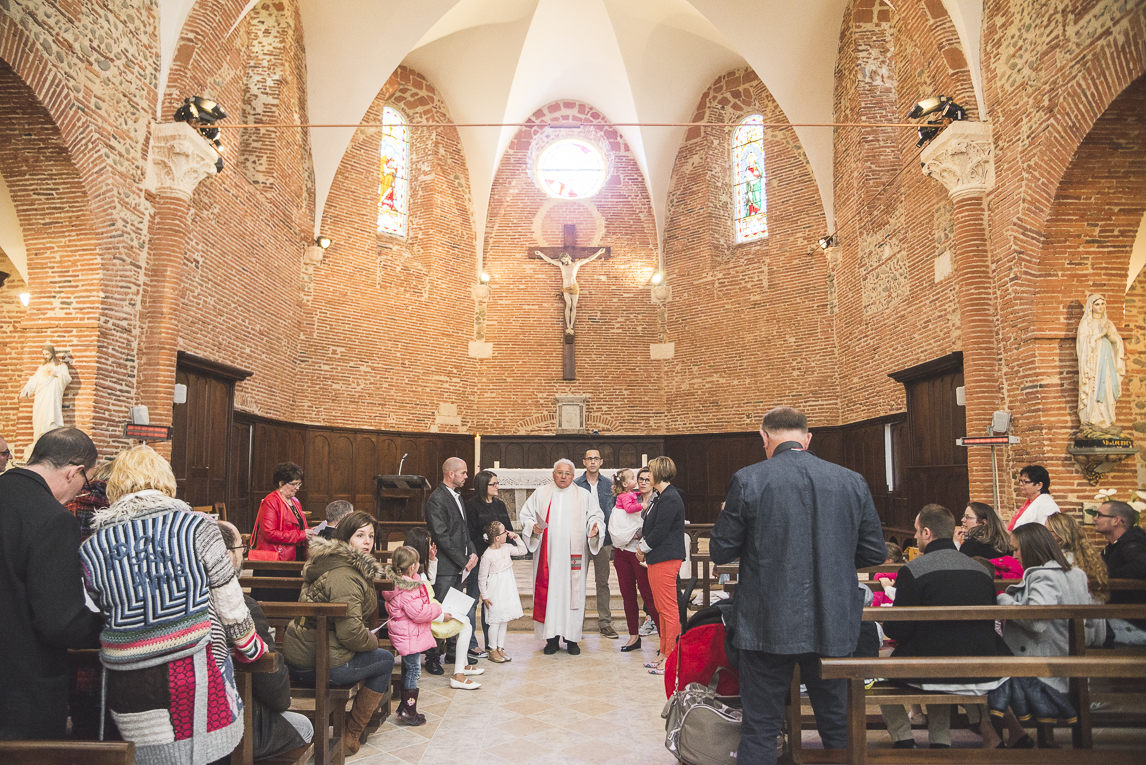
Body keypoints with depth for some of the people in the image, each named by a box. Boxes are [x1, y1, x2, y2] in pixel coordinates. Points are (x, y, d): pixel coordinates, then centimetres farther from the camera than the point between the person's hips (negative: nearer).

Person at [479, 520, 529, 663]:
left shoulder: (506, 548, 1)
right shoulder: (487, 555, -19)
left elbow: (523, 551, 14)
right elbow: (482, 578, -12)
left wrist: (516, 538, 0)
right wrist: (485, 596, -9)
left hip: (507, 589, 7)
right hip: (495, 592, -7)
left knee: (504, 620, 12)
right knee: (495, 620, 1)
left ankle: (500, 648, 23)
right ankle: (493, 651, 15)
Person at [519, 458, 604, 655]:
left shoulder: (583, 495, 9)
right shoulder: (541, 494, 9)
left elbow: (596, 515, 9)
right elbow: (526, 514, 10)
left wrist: (595, 528, -12)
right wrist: (533, 526, -9)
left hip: (572, 555, 0)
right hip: (547, 555, 0)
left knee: (572, 592, -1)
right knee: (548, 592, -1)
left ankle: (571, 639, 9)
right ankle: (552, 638, 10)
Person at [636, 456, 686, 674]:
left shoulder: (670, 498, -17)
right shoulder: (662, 496, 15)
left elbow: (660, 531, -19)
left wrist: (643, 548, -7)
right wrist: (643, 546, 8)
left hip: (665, 560, -11)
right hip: (657, 559, 11)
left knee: (669, 610, -3)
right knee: (662, 610, 16)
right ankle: (664, 653, 25)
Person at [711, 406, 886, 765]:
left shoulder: (748, 481, -11)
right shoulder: (853, 482, -2)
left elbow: (720, 551, -6)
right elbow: (875, 552, 5)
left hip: (768, 625, -3)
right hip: (833, 626, 3)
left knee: (760, 727, 9)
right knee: (837, 724, 20)